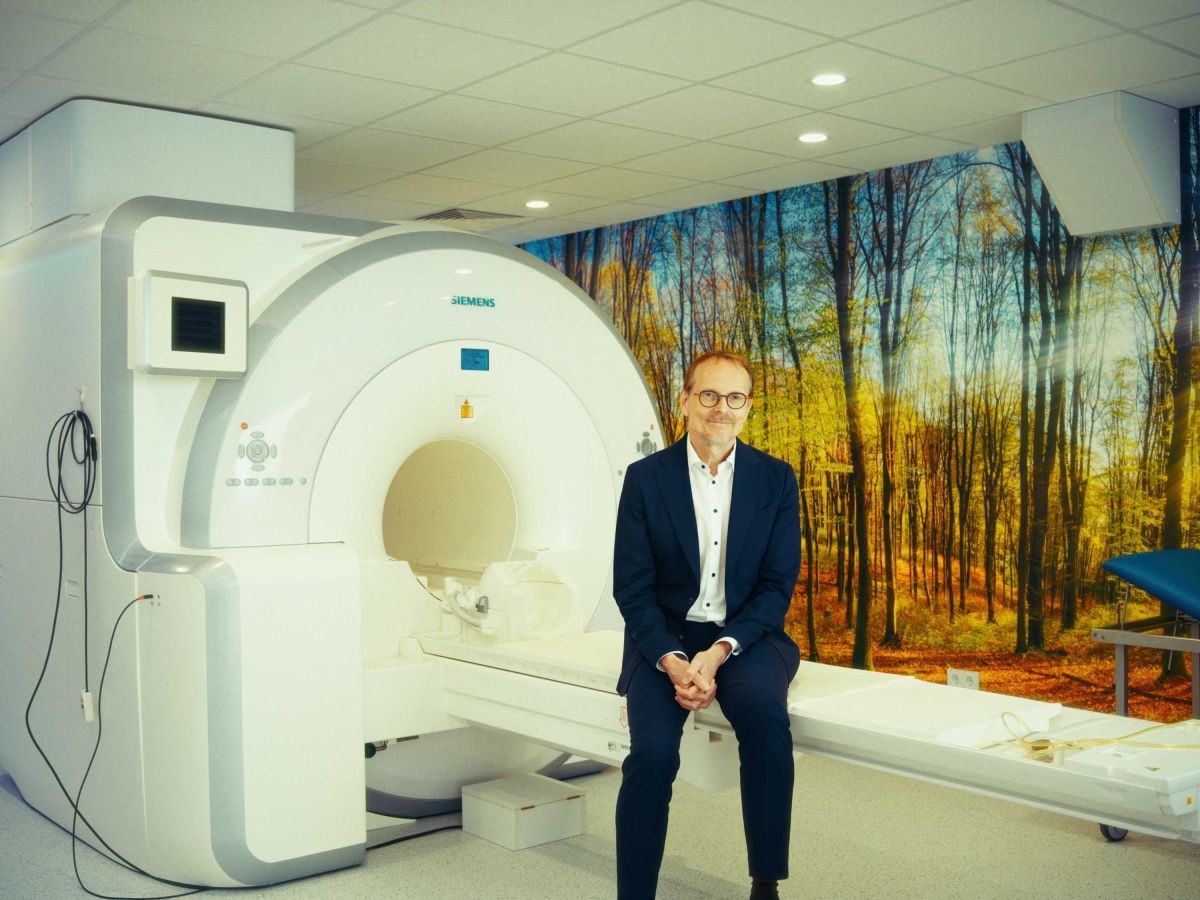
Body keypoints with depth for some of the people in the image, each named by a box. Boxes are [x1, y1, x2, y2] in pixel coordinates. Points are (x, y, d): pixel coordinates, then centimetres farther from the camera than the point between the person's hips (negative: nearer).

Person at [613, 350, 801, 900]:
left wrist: (718, 653, -17)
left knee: (766, 716, -31)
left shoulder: (776, 479, 2)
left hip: (746, 634, 1)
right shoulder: (646, 477, 0)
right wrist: (672, 662, -18)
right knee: (652, 751, -26)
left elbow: (778, 585, -2)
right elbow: (631, 587, -2)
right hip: (664, 638, 0)